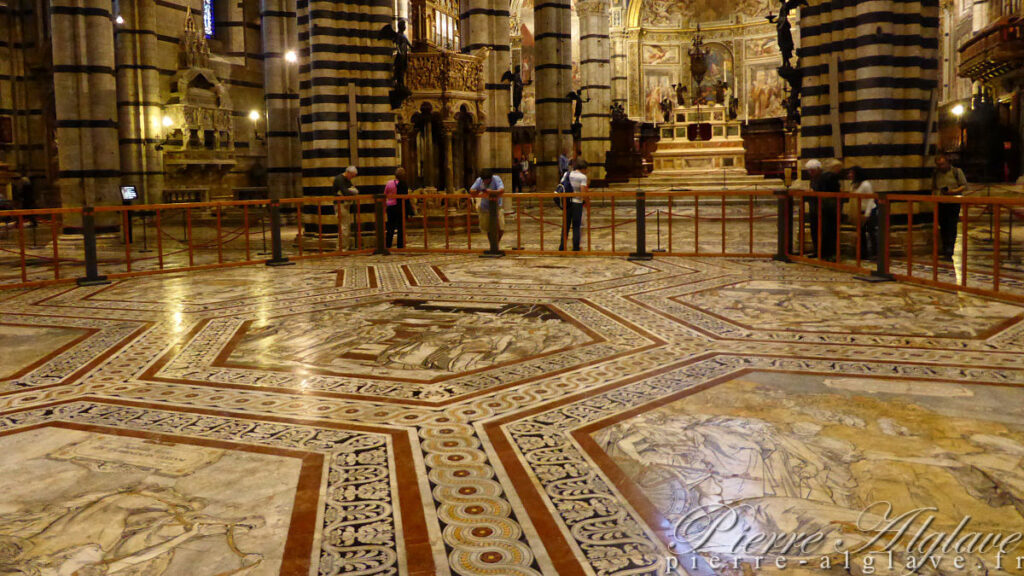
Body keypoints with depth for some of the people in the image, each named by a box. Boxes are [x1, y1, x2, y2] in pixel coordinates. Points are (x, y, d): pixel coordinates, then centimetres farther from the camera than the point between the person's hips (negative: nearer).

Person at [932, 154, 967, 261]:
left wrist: (954, 191, -16)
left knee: (951, 227, -9)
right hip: (940, 203, 4)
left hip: (953, 203, -4)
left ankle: (949, 253, -12)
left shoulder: (957, 171, 2)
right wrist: (935, 194, 2)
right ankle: (944, 251, 19)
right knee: (943, 228, 7)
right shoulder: (936, 173, 13)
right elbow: (933, 188, 23)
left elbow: (964, 186, 1)